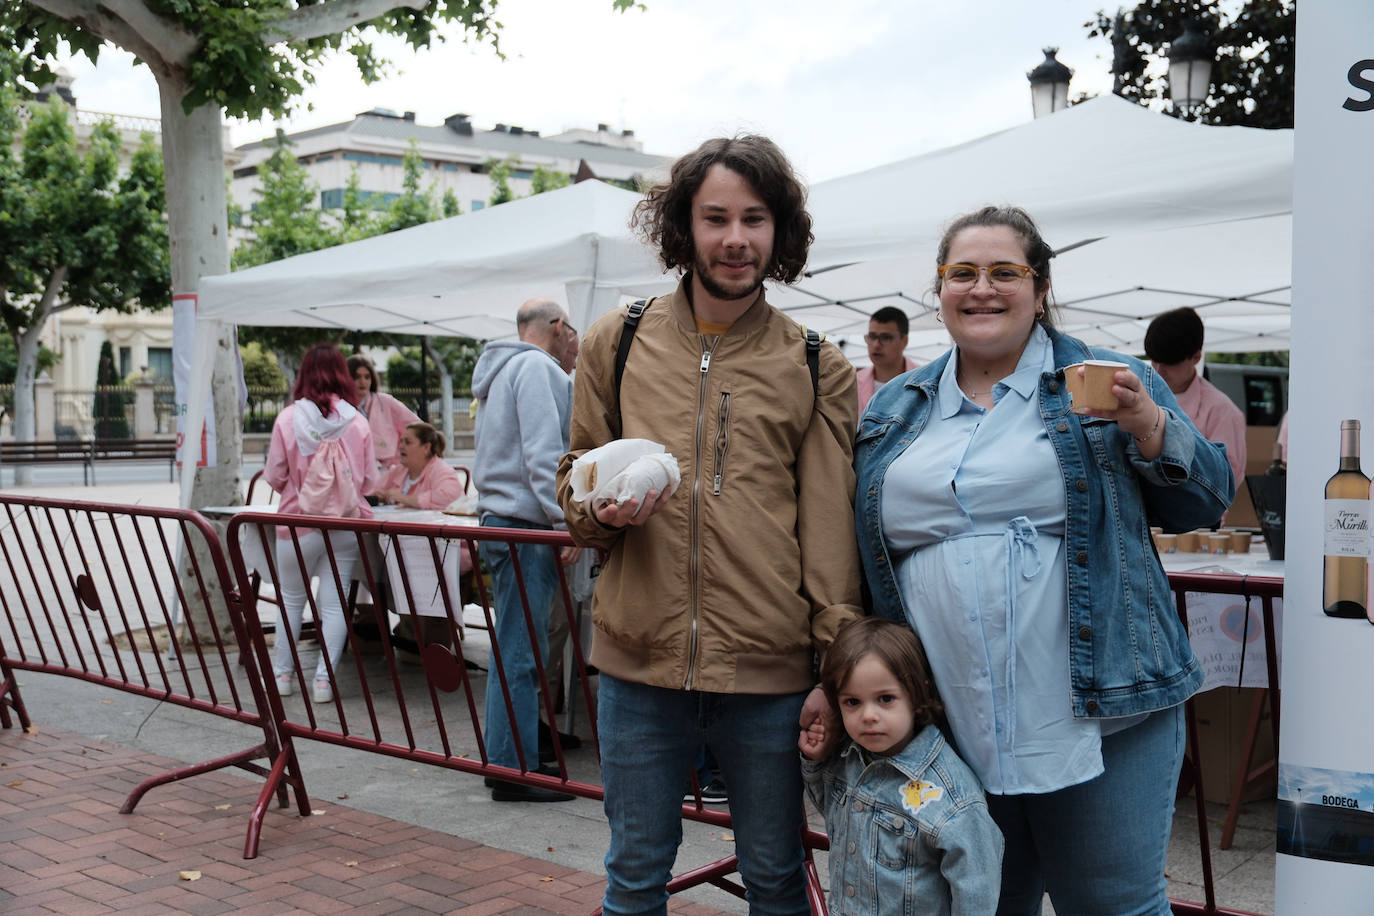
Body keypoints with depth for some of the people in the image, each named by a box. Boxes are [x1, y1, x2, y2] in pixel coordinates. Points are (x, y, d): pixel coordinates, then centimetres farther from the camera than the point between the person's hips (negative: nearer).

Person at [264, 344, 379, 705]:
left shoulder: (288, 418, -8)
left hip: (299, 520, -1)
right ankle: (323, 680, 5)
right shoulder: (357, 422, -4)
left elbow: (274, 476, -1)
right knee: (334, 602, 5)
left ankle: (283, 674, 22)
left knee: (291, 597, 15)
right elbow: (370, 479, 3)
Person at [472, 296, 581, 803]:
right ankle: (513, 771, -5)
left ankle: (506, 758, 20)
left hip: (498, 519, 10)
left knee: (515, 648, 14)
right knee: (523, 652, -8)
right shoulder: (536, 367, -9)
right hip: (525, 524, -10)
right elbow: (542, 454, -18)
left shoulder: (503, 369, 22)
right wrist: (567, 522, -19)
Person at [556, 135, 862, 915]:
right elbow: (574, 481, 12)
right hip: (639, 660, 1)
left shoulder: (817, 369, 1)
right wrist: (602, 507, -11)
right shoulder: (618, 342, 4)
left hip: (770, 675, -1)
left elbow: (832, 531, 1)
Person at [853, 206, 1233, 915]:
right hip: (950, 733, 3)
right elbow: (861, 558, 16)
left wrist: (1149, 426, -15)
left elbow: (1205, 502, 3)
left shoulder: (1109, 383, 3)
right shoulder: (893, 411, 11)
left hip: (1100, 720, -2)